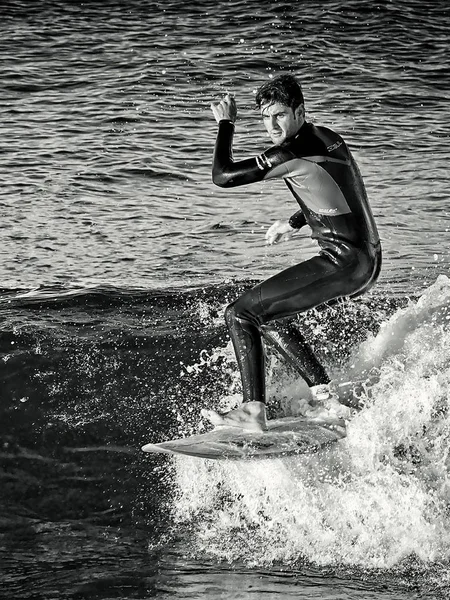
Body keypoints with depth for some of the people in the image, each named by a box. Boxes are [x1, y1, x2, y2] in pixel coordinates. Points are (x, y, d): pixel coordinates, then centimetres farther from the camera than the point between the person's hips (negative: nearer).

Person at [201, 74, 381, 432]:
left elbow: (222, 176, -13)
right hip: (367, 260, 10)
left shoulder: (293, 152, -15)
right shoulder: (324, 137, 13)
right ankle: (322, 390, 18)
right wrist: (295, 223, 31)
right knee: (265, 315, 21)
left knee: (240, 315, -7)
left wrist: (226, 124, -1)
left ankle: (253, 411, -11)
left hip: (344, 263, -10)